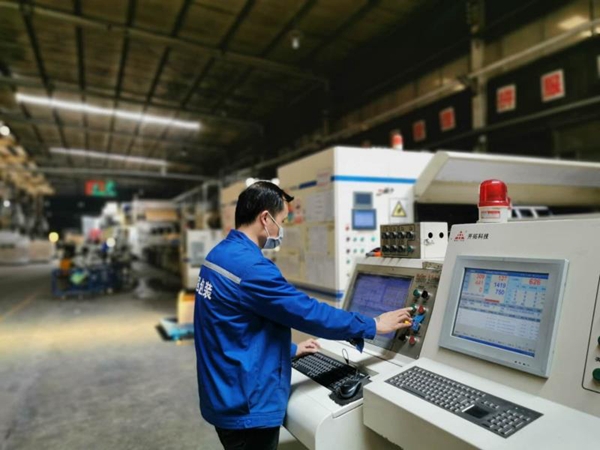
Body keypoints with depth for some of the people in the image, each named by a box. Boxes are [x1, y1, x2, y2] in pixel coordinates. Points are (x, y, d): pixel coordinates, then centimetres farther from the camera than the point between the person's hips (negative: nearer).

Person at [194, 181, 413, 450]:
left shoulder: (220, 255, 4)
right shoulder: (250, 267, -28)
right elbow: (309, 312, -22)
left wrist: (290, 350, 19)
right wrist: (373, 325, -9)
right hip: (245, 407, -9)